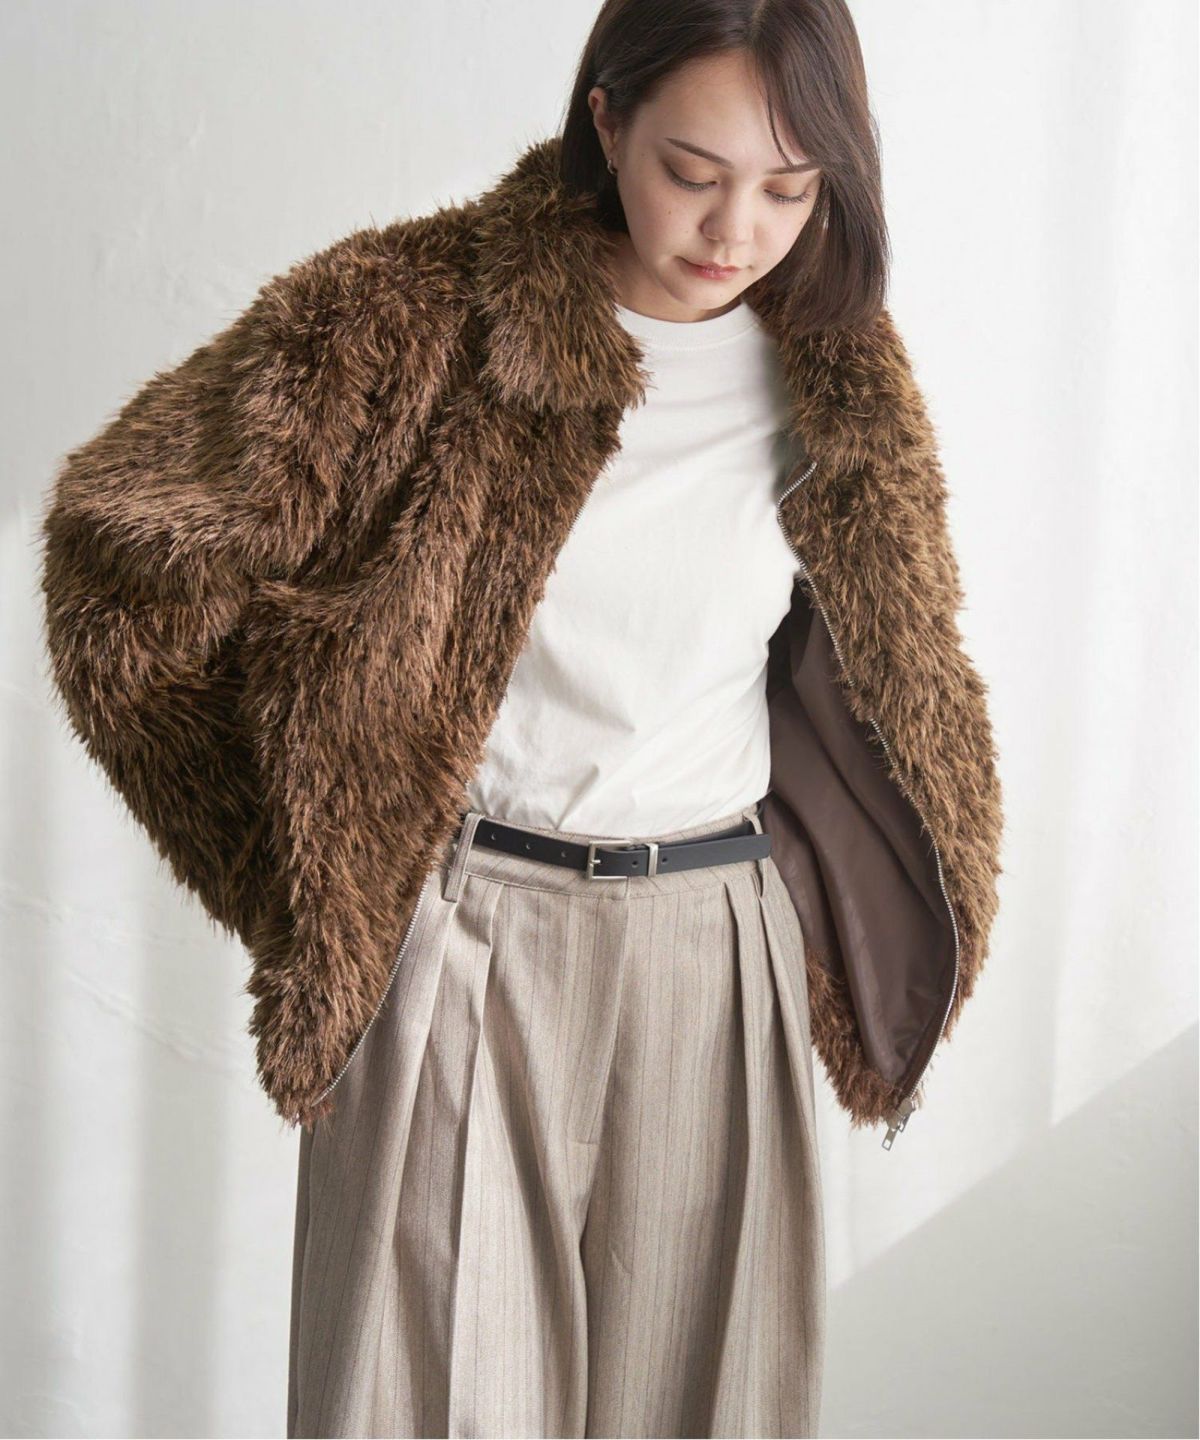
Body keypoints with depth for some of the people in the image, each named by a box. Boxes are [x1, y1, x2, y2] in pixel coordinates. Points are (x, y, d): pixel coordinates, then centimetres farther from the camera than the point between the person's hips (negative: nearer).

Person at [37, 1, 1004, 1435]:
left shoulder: (838, 376, 3)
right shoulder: (417, 312, -9)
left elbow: (895, 667, 19)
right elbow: (128, 524, -5)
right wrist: (293, 859, 0)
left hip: (714, 948, 3)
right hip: (456, 941, -3)